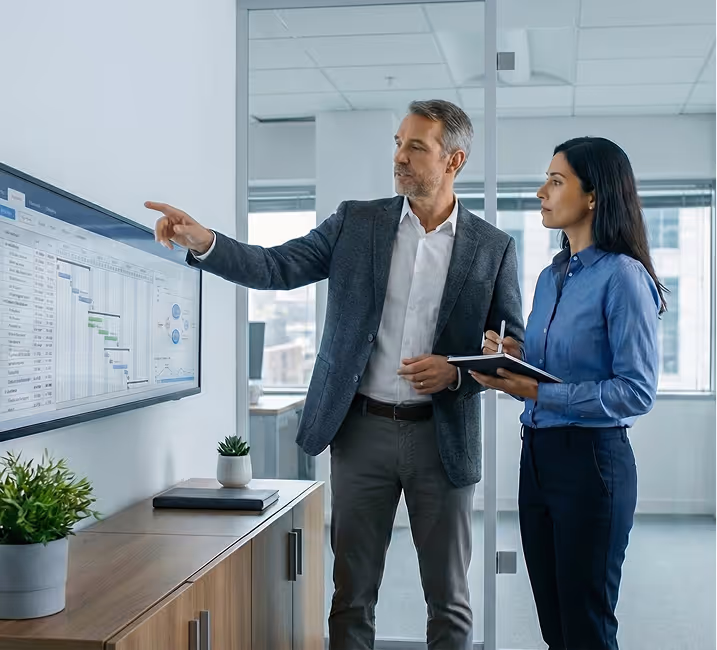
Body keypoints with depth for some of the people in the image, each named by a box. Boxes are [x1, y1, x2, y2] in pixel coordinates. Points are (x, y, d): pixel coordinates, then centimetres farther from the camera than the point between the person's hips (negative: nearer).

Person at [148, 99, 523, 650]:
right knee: (353, 593, 10)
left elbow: (514, 349, 3)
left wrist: (456, 372, -15)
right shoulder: (356, 222, 4)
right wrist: (202, 241, -18)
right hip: (363, 428, 1)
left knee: (449, 601, 10)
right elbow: (276, 267, -2)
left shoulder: (493, 248, 0)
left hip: (443, 436, -1)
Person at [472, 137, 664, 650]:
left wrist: (539, 393, -21)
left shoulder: (623, 276, -13)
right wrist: (513, 358, -2)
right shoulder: (551, 276, 12)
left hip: (591, 460, -8)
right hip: (537, 454, 8)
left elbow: (637, 391, -18)